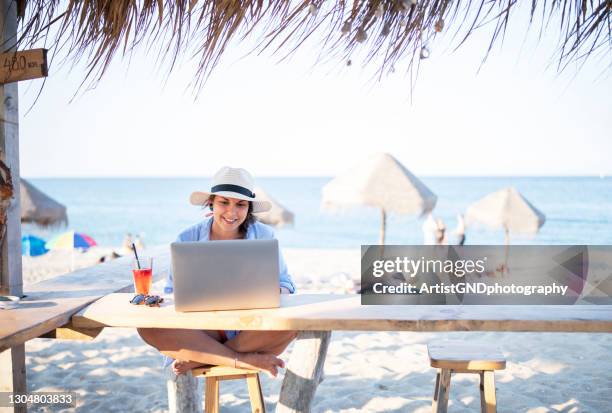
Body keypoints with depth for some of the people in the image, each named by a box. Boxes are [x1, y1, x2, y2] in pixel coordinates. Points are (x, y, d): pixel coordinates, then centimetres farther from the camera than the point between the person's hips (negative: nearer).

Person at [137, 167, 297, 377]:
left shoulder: (264, 235, 3)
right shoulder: (187, 239, 2)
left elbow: (285, 285, 7)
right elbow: (172, 294, 4)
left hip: (252, 329, 1)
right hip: (202, 331, 0)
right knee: (148, 325, -28)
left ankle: (200, 358, -23)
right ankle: (243, 359, -27)